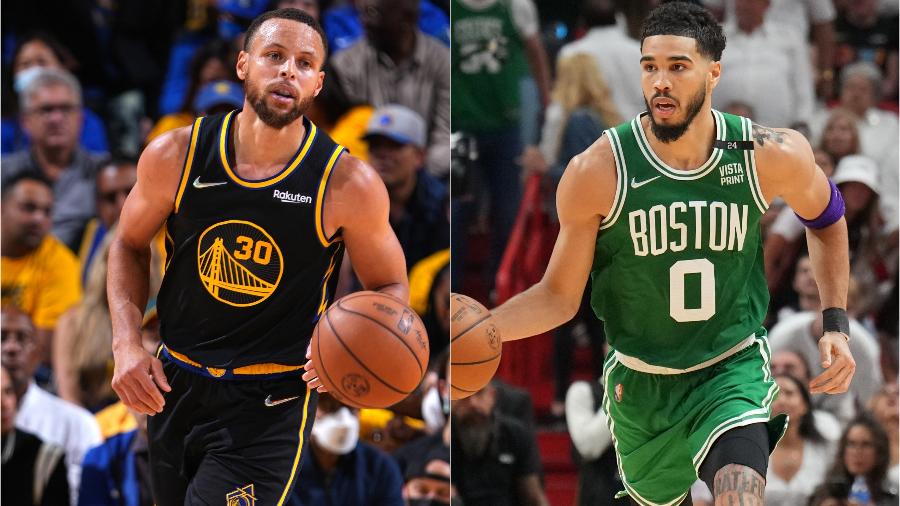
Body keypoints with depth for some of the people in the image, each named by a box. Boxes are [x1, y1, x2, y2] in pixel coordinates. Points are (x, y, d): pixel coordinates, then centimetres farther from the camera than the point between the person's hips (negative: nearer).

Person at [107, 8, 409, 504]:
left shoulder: (348, 184, -14)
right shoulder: (175, 156, -8)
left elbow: (390, 287, 0)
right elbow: (130, 245, 10)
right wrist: (126, 343, -5)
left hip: (269, 406, -3)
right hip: (173, 388, 4)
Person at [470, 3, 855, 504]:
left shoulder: (771, 157, -14)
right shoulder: (599, 172, -18)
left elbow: (827, 219, 9)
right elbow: (559, 295, -9)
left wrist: (837, 325, 2)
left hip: (734, 369, -1)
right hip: (641, 382, 1)